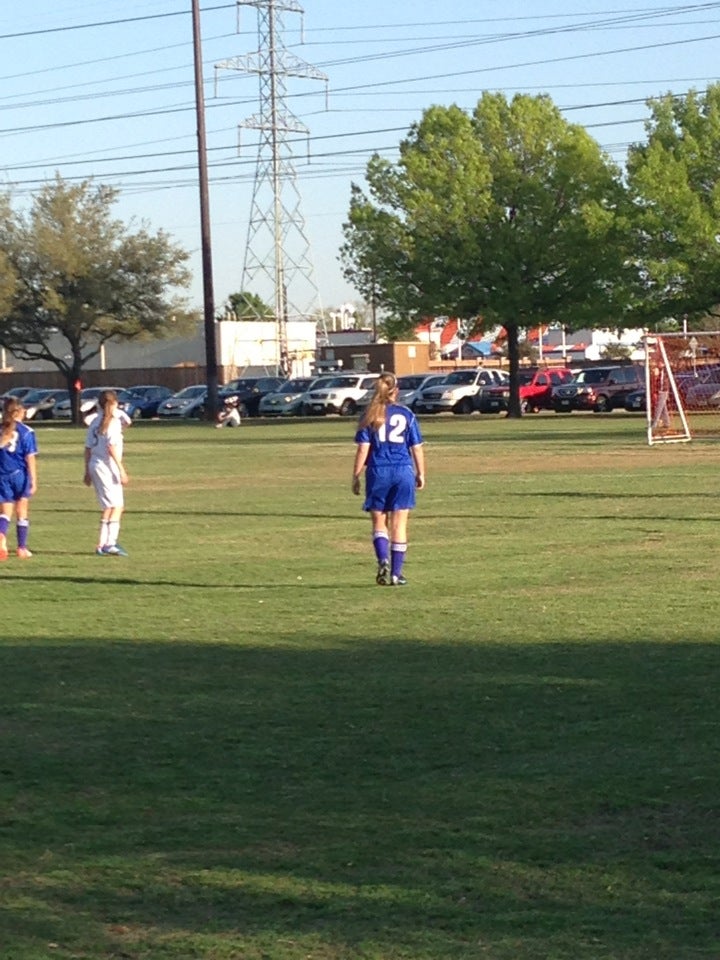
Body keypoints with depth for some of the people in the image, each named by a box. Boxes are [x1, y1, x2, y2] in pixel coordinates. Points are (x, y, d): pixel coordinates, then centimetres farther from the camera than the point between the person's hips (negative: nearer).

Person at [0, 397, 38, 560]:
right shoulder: (26, 432, -6)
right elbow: (30, 458, -9)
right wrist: (34, 480, -6)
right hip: (20, 475, -2)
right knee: (22, 513, 11)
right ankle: (22, 548, 16)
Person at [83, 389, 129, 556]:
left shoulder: (95, 422, 13)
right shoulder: (113, 421, -9)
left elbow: (88, 448, 15)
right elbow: (112, 447, -17)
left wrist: (87, 472, 20)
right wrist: (121, 469, -17)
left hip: (94, 466, 8)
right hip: (107, 466, -8)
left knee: (108, 507, 14)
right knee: (117, 505, -7)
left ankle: (101, 545, 13)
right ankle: (111, 543, -17)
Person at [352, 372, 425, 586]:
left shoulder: (370, 416, 0)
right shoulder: (407, 414, 3)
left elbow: (363, 448, -3)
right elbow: (417, 448, 5)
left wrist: (356, 476, 2)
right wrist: (421, 473, 15)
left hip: (378, 472, 0)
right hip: (403, 472, 0)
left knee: (379, 522, 11)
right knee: (399, 525, 6)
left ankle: (383, 561, -13)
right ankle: (396, 574, 6)